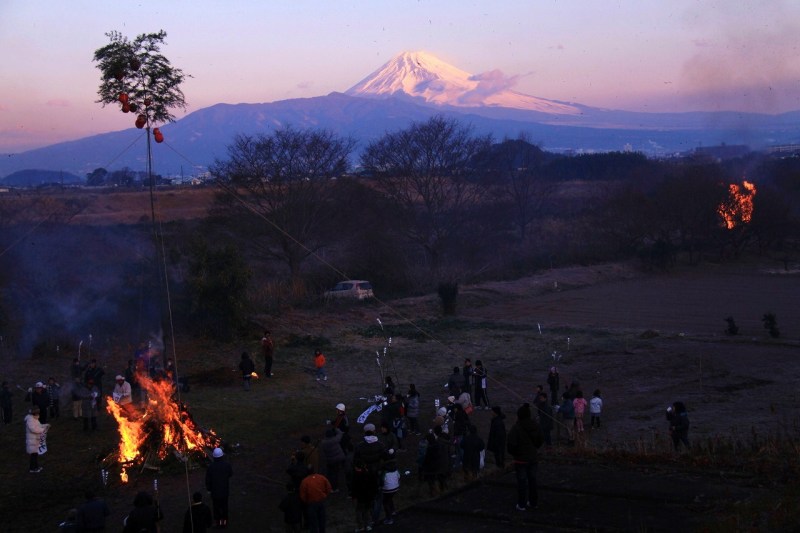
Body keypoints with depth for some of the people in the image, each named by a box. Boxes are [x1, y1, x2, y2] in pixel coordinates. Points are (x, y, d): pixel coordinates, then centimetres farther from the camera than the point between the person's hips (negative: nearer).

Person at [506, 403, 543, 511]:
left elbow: (511, 443, -20)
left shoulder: (516, 427, -21)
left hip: (521, 459, -5)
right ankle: (533, 502, 24)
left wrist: (513, 453, -2)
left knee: (522, 481, 3)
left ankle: (521, 504, 8)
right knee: (532, 479, 15)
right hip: (532, 458, 5)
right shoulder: (535, 426, -2)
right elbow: (539, 440, 10)